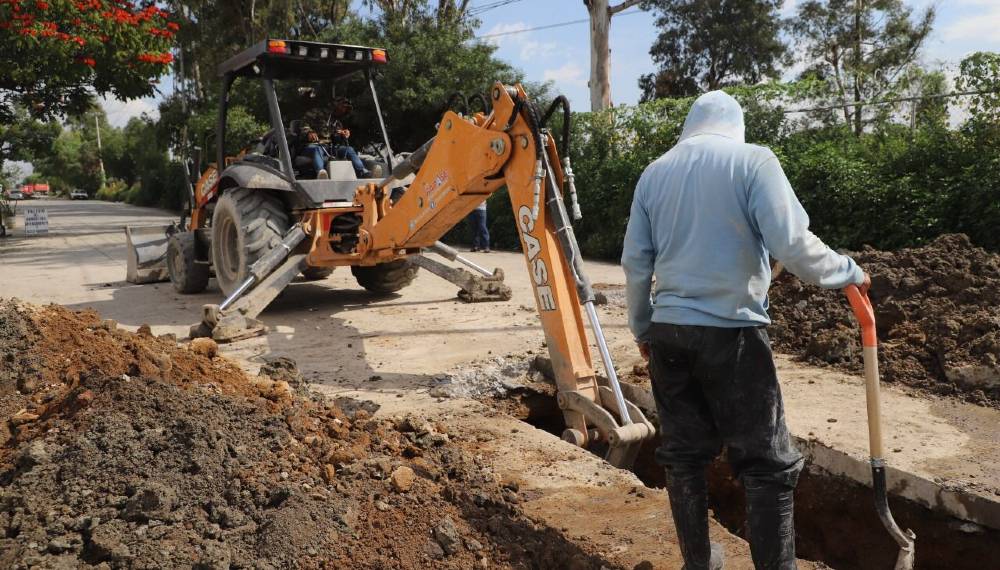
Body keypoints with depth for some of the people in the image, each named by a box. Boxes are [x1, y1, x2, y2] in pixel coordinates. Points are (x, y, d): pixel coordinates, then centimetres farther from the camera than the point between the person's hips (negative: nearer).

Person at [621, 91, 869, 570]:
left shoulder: (655, 172, 9)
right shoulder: (753, 159, -4)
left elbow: (635, 261, 8)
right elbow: (793, 245, -13)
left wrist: (642, 329, 18)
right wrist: (848, 272, 5)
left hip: (668, 331, 5)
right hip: (731, 331, -4)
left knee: (683, 453, 13)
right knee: (766, 462, 5)